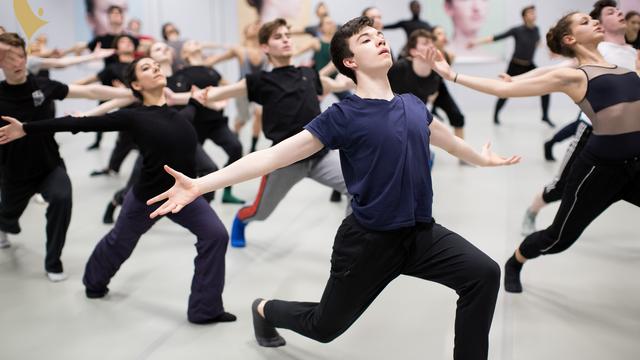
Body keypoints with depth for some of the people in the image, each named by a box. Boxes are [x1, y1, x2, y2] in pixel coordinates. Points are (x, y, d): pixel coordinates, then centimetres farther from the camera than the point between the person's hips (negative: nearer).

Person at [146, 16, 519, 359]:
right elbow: (275, 155, -18)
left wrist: (483, 159, 42)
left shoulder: (413, 104, 3)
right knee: (325, 327, 13)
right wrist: (199, 185, -24)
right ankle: (264, 310, 45)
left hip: (422, 233, 5)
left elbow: (443, 136, 26)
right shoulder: (345, 115, -15)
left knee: (485, 274, -17)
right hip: (369, 240, -4)